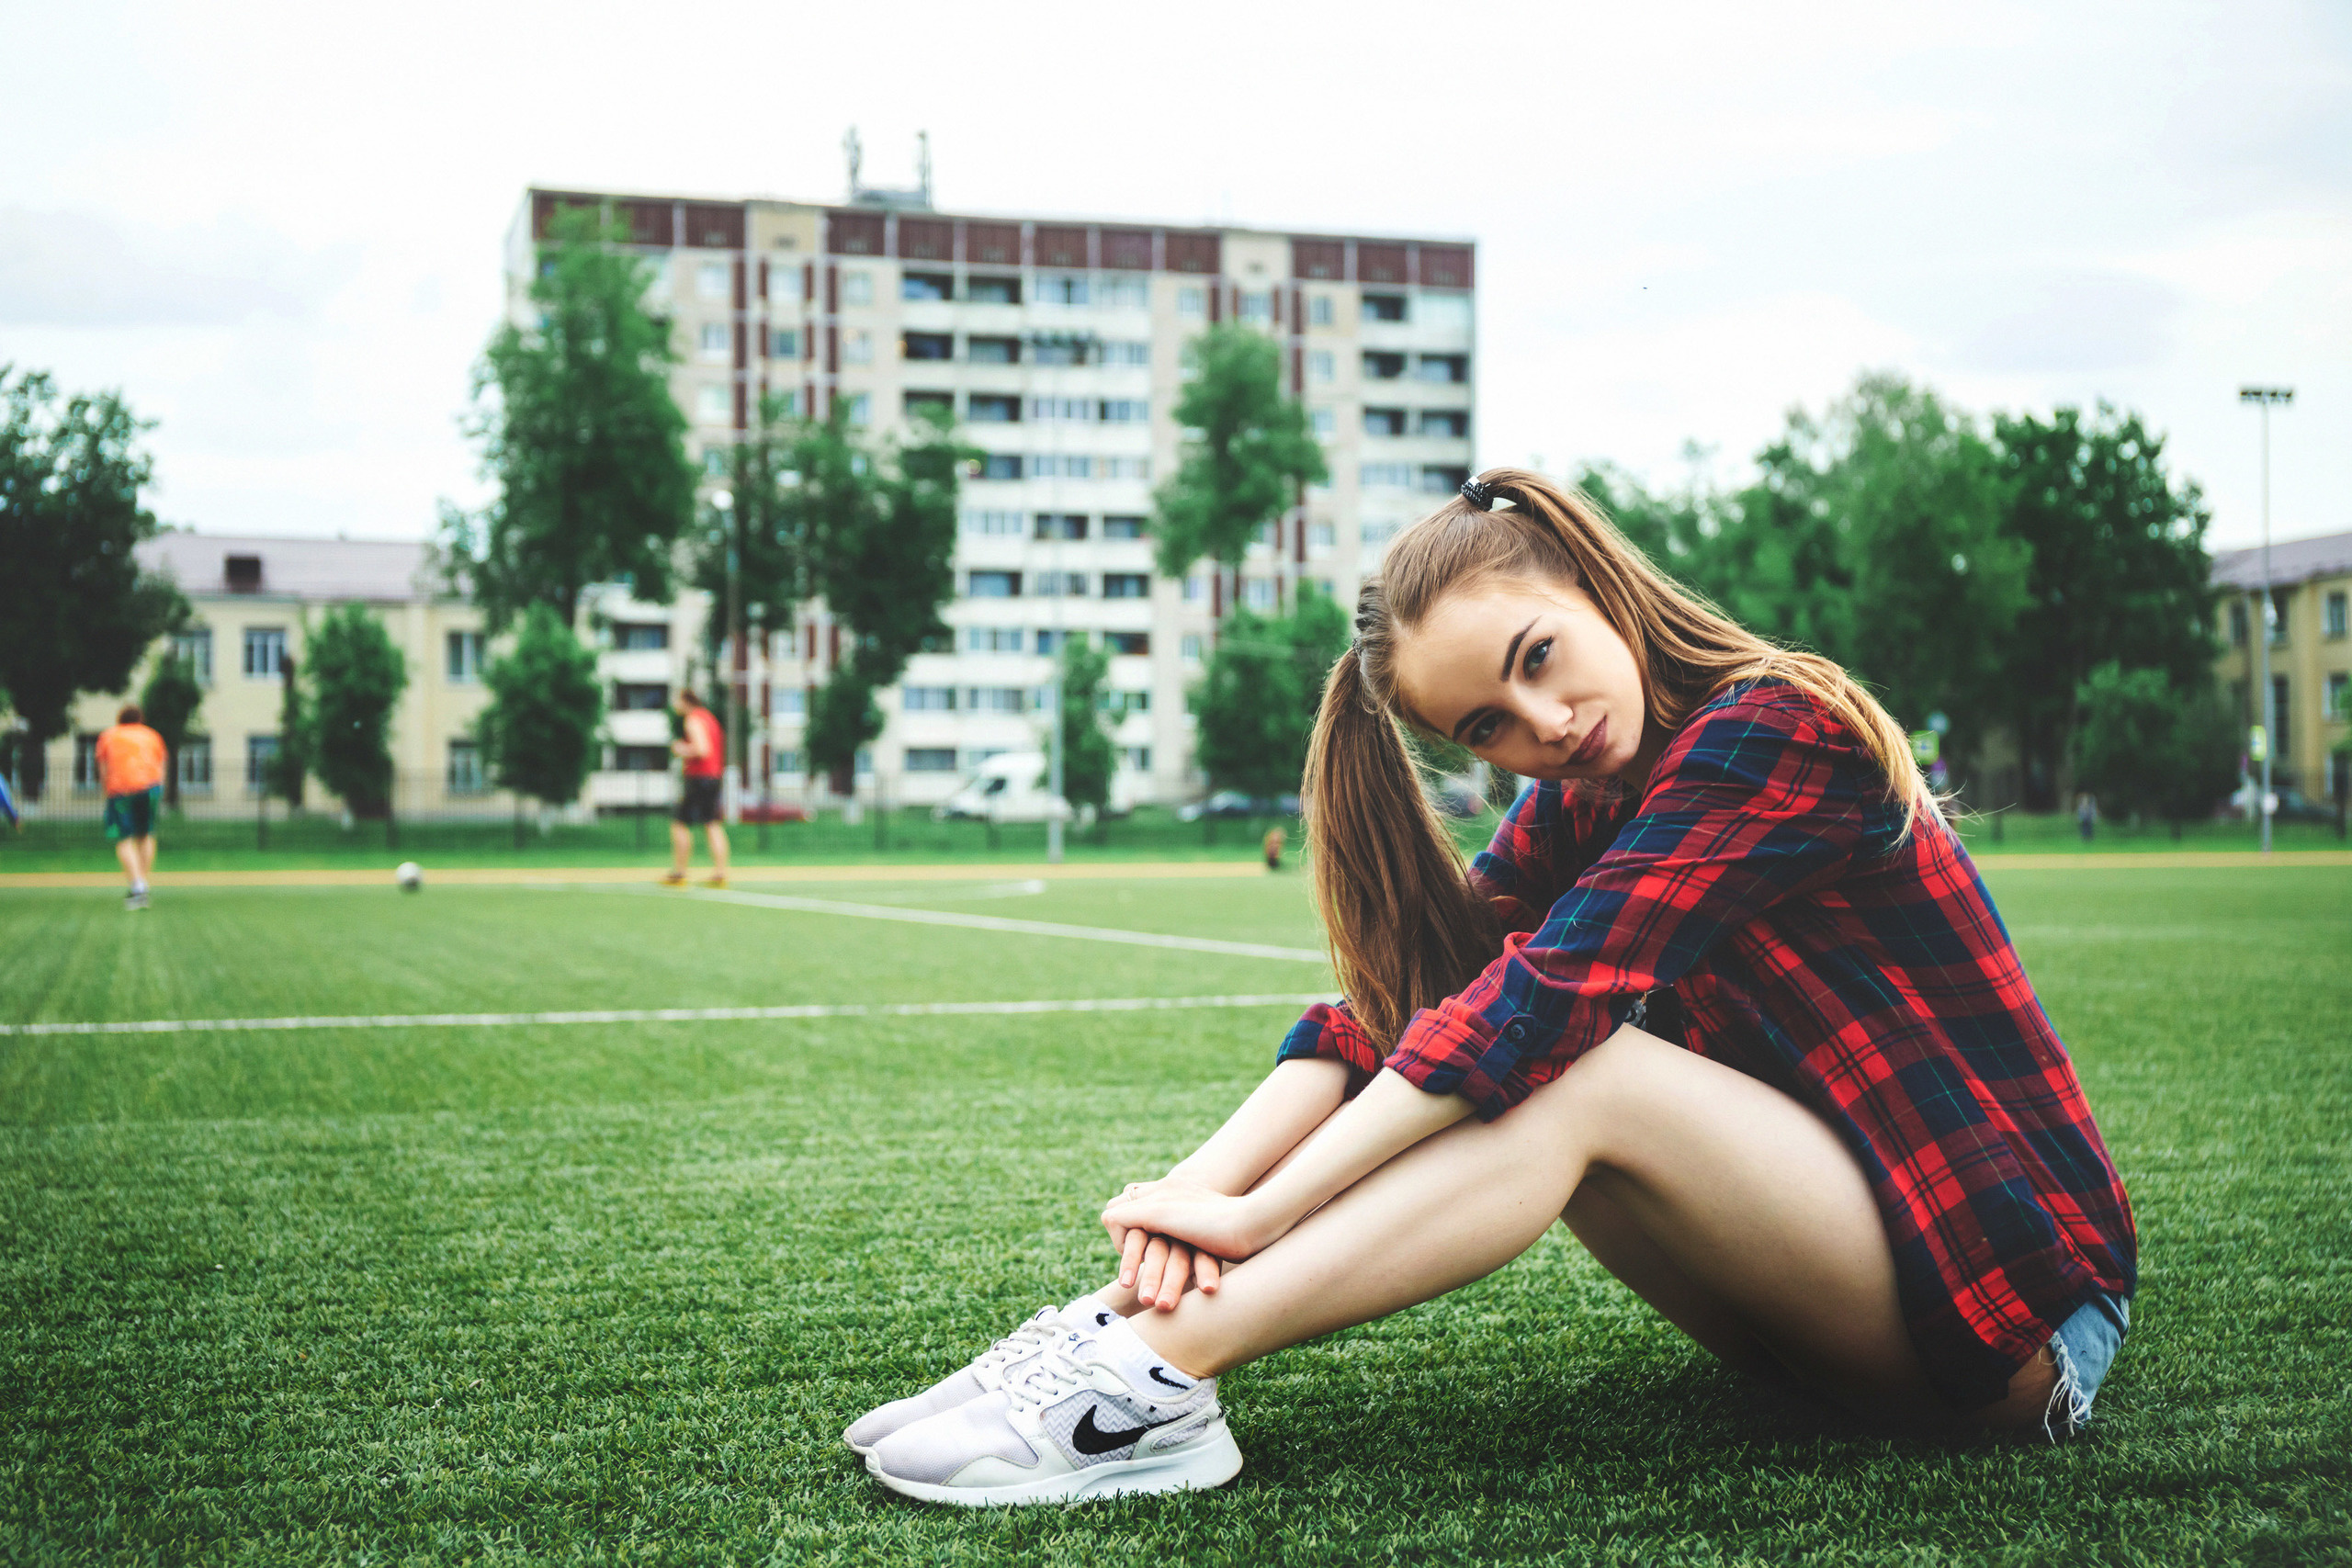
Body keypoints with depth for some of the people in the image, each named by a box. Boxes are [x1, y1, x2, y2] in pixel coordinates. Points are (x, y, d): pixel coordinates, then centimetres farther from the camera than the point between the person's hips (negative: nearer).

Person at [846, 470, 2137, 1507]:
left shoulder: (1776, 732, -18)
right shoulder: (1582, 810, 6)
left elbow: (1544, 996, -28)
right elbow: (1381, 1009, -7)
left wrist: (1261, 1210, -31)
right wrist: (1208, 1179, -24)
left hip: (2019, 1297, -7)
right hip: (1833, 1288, 7)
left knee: (1571, 1067, -27)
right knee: (1447, 1065, -11)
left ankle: (1155, 1375, -32)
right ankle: (1133, 1336, -21)